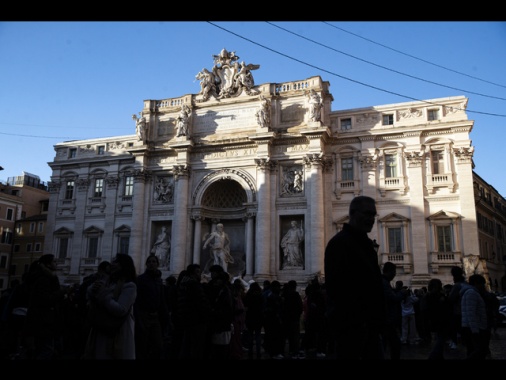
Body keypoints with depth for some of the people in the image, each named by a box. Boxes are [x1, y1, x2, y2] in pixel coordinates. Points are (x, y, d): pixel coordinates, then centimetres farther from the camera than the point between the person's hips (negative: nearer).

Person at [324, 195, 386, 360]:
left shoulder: (365, 243, 16)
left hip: (367, 322, 9)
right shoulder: (339, 242, -13)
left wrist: (377, 317, 15)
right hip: (350, 323, -9)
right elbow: (338, 287, -21)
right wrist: (355, 319, -22)